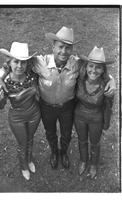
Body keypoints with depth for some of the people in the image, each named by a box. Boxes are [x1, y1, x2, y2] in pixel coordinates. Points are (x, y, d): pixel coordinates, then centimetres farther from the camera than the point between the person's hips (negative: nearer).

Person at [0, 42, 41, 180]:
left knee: (30, 139, 28)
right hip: (17, 118, -2)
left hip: (34, 114, 3)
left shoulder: (32, 76, -22)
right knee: (22, 144, 20)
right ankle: (24, 166, 53)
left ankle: (30, 159, 61)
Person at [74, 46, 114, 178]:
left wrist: (106, 124, 0)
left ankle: (93, 164, 57)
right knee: (82, 141, 27)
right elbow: (74, 96, -5)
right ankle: (83, 160, 59)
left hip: (96, 119, -2)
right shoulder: (79, 79, -25)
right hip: (79, 115, 2)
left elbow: (108, 105, -13)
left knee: (94, 144, 24)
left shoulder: (107, 85, -31)